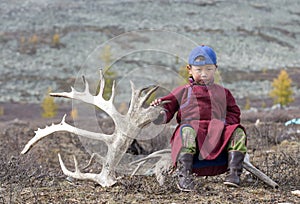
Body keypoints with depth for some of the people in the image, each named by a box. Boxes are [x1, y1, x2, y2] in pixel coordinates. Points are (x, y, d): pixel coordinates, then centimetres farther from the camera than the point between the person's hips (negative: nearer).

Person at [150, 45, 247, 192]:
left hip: (217, 133, 3)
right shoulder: (183, 92, 23)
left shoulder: (223, 93, 30)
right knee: (187, 131, -39)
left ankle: (233, 173, -30)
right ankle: (184, 175, -45)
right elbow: (168, 109, 16)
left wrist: (226, 124, 4)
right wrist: (159, 112, -9)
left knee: (238, 132, -26)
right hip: (192, 126, -3)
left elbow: (234, 113, 27)